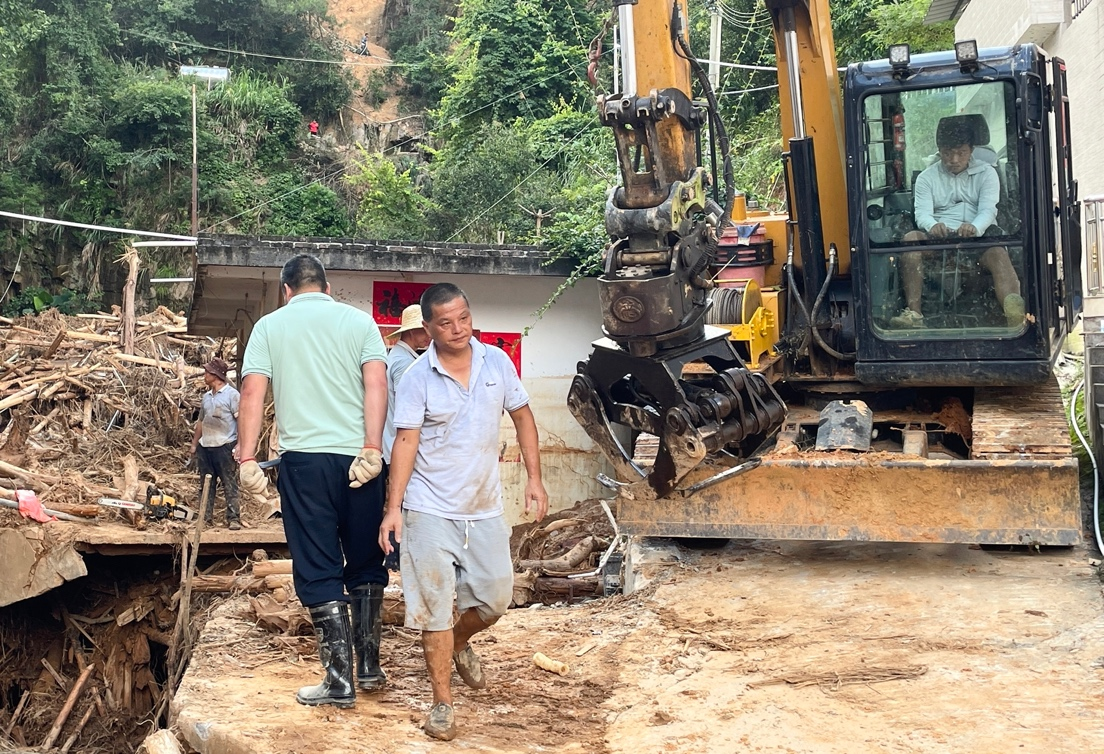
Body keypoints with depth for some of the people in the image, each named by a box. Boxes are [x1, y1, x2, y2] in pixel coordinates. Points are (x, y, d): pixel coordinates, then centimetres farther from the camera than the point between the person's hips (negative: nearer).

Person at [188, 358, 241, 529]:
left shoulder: (232, 395, -5)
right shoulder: (206, 396, 15)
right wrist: (194, 444, 21)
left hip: (225, 446, -7)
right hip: (205, 447, 7)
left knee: (230, 485, -5)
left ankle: (233, 518, -4)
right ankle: (206, 517, 15)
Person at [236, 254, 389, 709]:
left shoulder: (269, 326, 8)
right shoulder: (359, 321, 8)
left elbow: (252, 392, -2)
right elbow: (376, 383, -5)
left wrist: (247, 459, -3)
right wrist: (372, 449, -11)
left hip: (303, 458, -1)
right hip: (359, 457, 1)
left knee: (318, 571, 4)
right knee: (366, 566, 15)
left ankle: (340, 680, 4)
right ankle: (369, 666, 21)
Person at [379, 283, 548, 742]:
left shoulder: (497, 363, -1)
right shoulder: (417, 377, -10)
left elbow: (522, 416, 9)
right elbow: (405, 441, -12)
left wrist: (534, 478, 5)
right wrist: (394, 508, -17)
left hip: (485, 509, 4)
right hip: (431, 511, -3)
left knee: (495, 600, 9)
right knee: (435, 608, 1)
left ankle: (460, 644, 42)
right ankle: (442, 702, 15)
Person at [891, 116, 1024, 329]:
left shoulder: (986, 173, 14)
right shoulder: (926, 177, 16)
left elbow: (988, 209, -3)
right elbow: (922, 212, 0)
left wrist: (974, 227, -29)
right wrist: (933, 225, -28)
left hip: (978, 237, -1)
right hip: (939, 238, 1)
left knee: (998, 254, -35)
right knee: (911, 238, -31)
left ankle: (1016, 316, -63)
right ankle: (914, 312, -39)